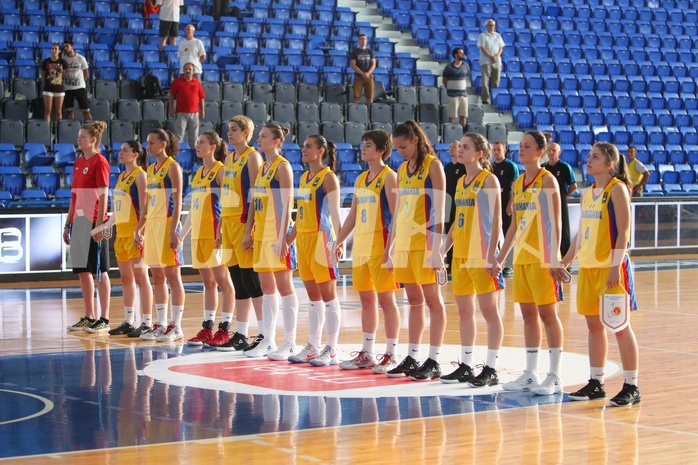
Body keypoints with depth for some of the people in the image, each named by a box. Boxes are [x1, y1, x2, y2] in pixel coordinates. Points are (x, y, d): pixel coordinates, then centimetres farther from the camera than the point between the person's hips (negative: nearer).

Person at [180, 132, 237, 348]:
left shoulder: (220, 171, -6)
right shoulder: (198, 173, 17)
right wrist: (182, 233, 20)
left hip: (215, 234, -8)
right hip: (199, 234, 8)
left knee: (222, 280, -3)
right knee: (208, 282, 10)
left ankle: (224, 329, -1)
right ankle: (207, 328, 13)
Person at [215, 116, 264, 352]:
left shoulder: (253, 157, -8)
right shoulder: (230, 158, 17)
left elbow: (255, 197, -14)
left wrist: (248, 230, -20)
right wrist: (220, 227, 15)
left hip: (244, 224, -8)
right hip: (229, 223, 8)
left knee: (251, 281, -7)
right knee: (238, 283, 10)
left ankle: (265, 334, -2)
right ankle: (240, 335, 13)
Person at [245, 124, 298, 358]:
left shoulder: (282, 166, -9)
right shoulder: (263, 167, 16)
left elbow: (287, 204, -15)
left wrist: (282, 237, -20)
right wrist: (254, 233, 15)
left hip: (277, 233, -9)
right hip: (262, 233, 9)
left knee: (284, 285, -5)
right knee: (267, 288, 10)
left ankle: (290, 343, -1)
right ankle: (268, 341, 15)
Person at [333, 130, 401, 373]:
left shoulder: (388, 177, -7)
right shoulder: (361, 179, 16)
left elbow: (395, 214, -13)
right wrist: (339, 241, 17)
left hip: (381, 246, -8)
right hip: (361, 246, 8)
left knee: (386, 299, -4)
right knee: (366, 299, 11)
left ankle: (391, 355, 0)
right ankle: (367, 354, 17)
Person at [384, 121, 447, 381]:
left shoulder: (433, 165, -5)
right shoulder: (402, 169, 15)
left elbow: (439, 210, -11)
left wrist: (436, 248, -17)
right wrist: (390, 247, 15)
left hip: (425, 241, -7)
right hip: (404, 242, 7)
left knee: (432, 299, -3)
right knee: (414, 301, 11)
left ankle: (433, 361, -2)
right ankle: (412, 358, 15)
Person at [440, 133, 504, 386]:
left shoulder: (488, 179, -7)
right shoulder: (461, 181, 15)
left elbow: (496, 220, -12)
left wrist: (492, 255, -19)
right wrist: (443, 249, 17)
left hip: (482, 255, -8)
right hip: (461, 254, 8)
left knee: (489, 310, -3)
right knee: (464, 311, 11)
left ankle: (491, 369, -1)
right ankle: (465, 366, 18)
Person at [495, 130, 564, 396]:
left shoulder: (547, 180, -7)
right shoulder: (517, 184, 14)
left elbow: (555, 223, -12)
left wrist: (554, 259, -19)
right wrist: (500, 258, 17)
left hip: (541, 258, -7)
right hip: (521, 257, 7)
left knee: (547, 313, -4)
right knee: (528, 314, 10)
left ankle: (554, 377, 0)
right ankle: (530, 374, 15)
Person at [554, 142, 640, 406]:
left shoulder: (617, 189, -8)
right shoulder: (588, 193, 14)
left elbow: (623, 232, -14)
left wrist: (616, 267, -21)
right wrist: (564, 263, 18)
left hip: (611, 268, -7)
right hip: (588, 266, 7)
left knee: (619, 326, -4)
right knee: (593, 324, 10)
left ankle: (631, 387, 0)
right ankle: (596, 384, 17)